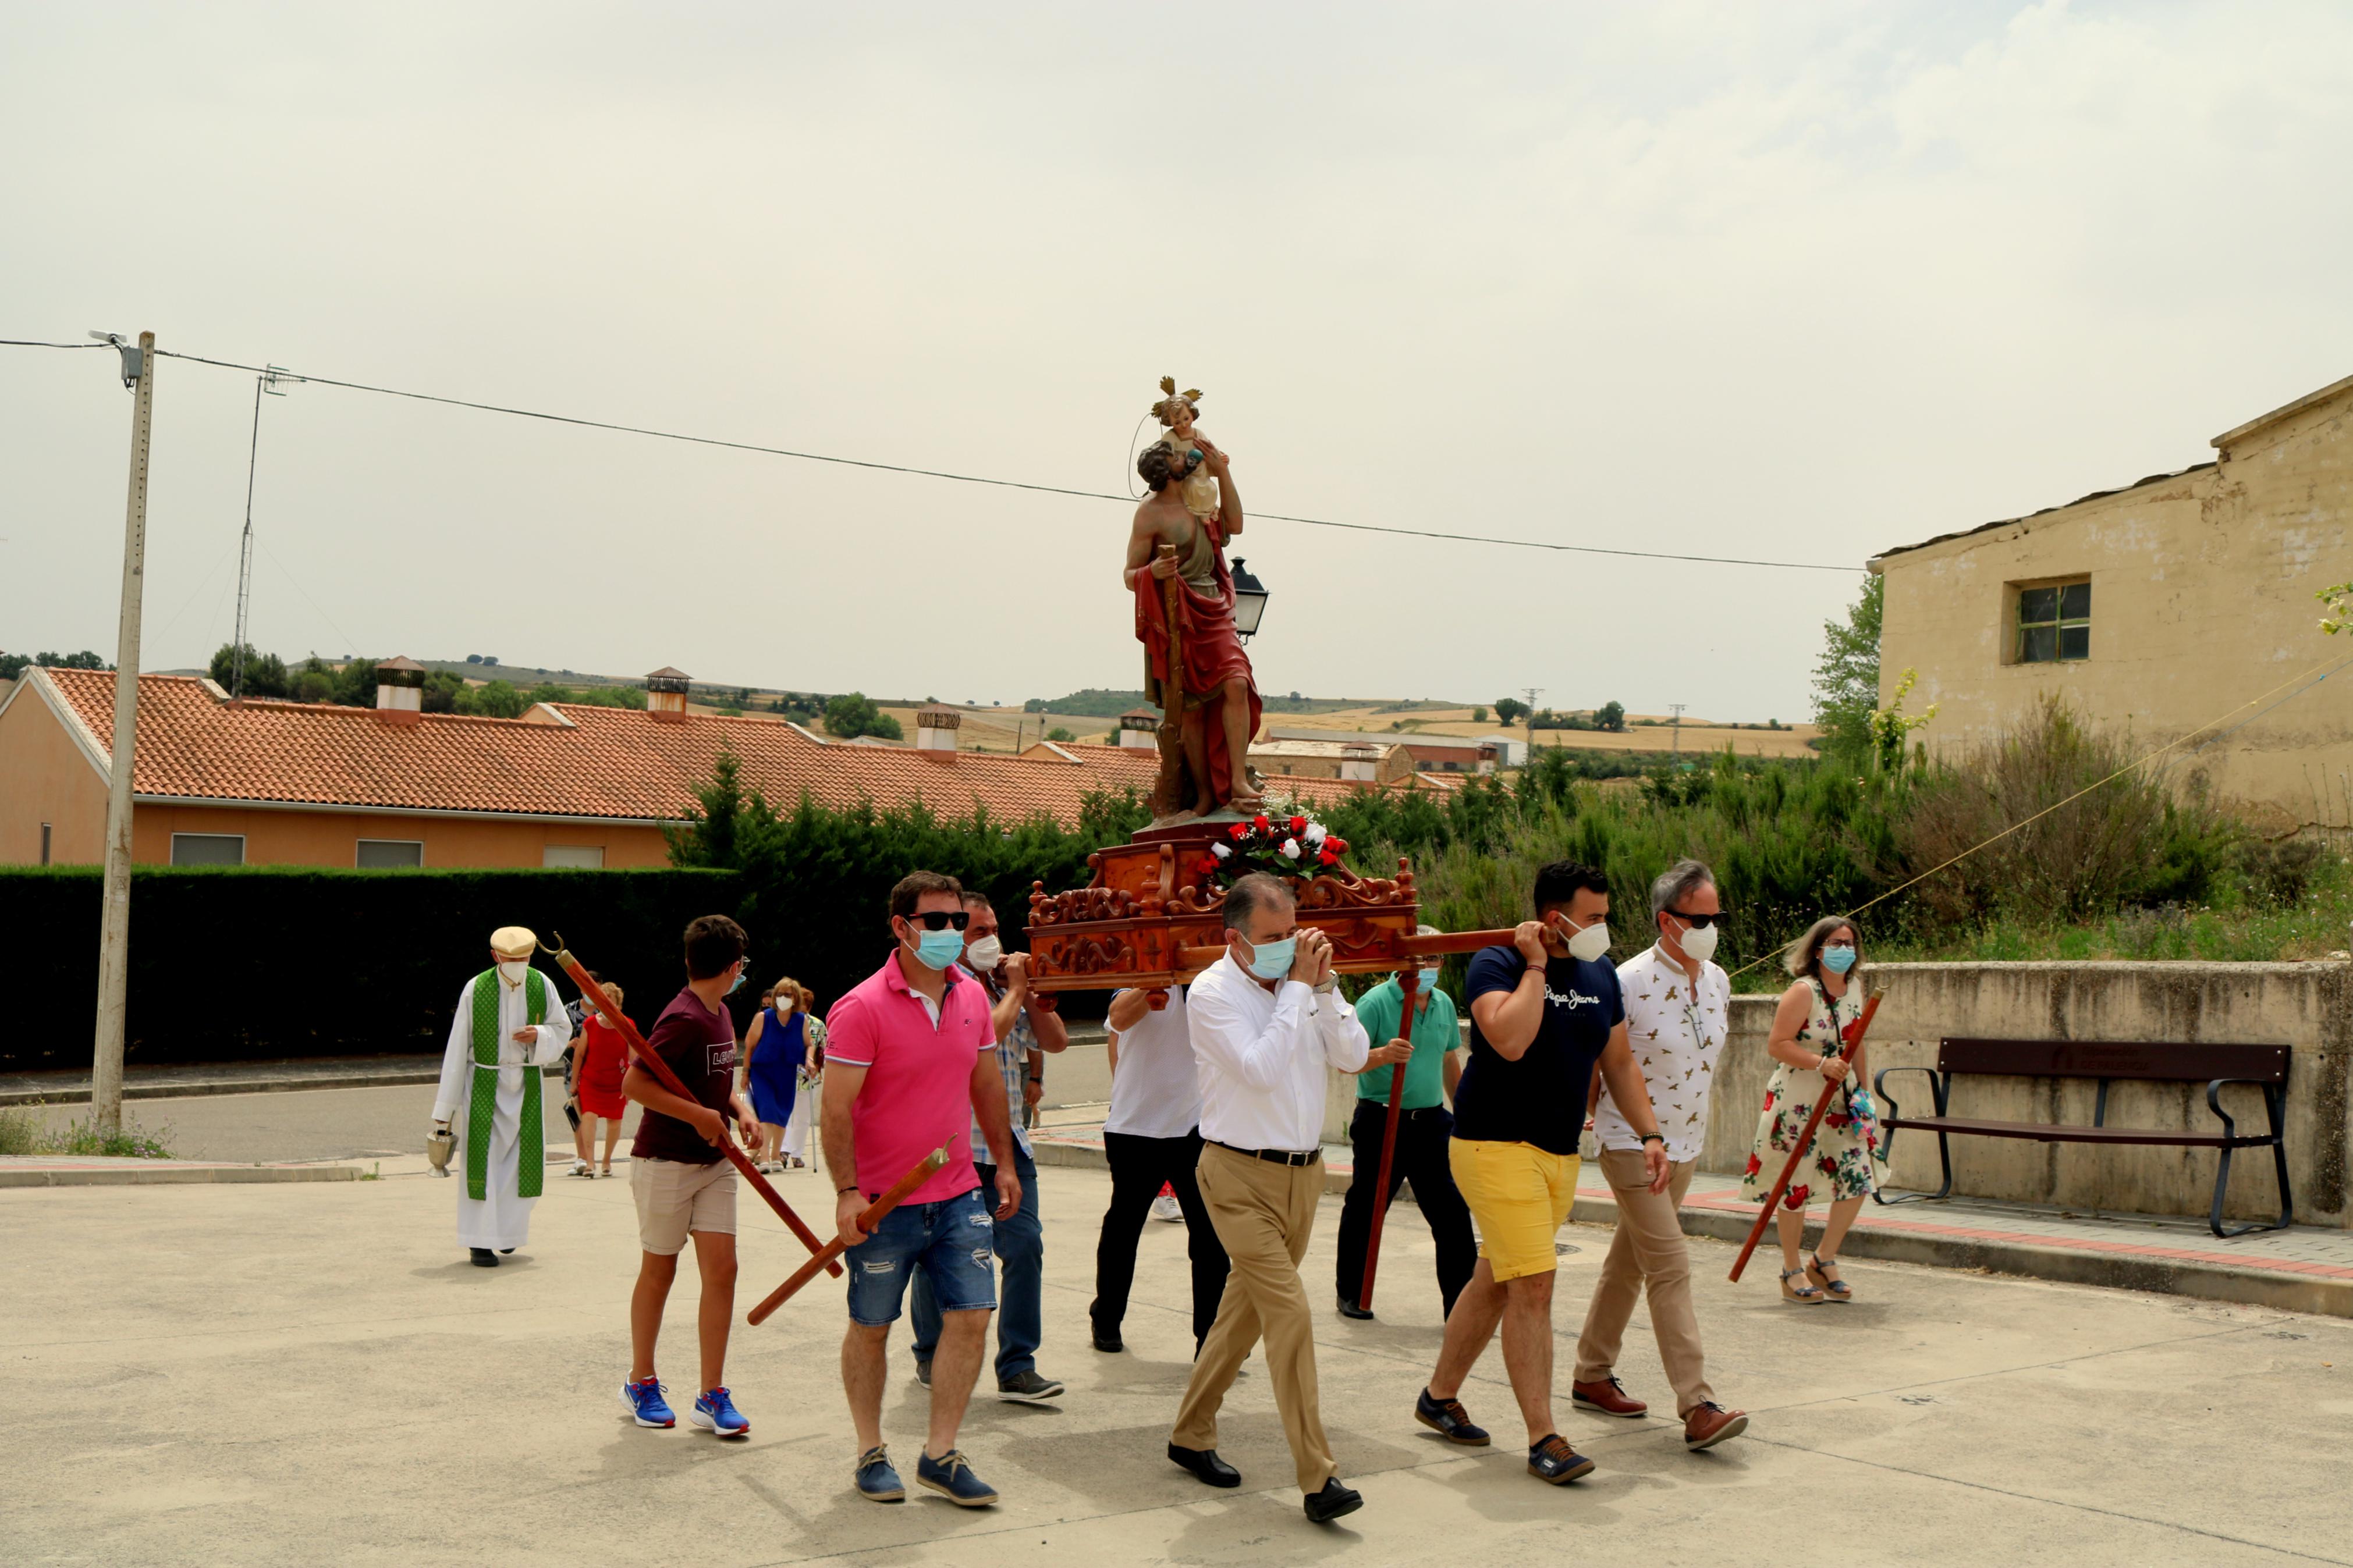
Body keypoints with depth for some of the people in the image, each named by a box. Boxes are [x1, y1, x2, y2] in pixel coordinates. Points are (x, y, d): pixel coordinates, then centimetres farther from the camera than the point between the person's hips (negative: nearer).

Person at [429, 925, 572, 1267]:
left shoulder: (542, 986, -3)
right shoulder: (475, 989, -12)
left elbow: (563, 1030, 9)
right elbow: (457, 1049, -8)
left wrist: (540, 1035, -16)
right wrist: (445, 1108, -7)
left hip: (528, 1086, 3)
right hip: (484, 1086, -3)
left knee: (528, 1160, 5)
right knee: (482, 1159, -5)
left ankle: (507, 1227, 27)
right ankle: (480, 1241, 2)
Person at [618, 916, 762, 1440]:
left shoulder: (721, 1014, 9)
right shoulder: (683, 1019, -19)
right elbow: (634, 1084, -24)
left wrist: (741, 1109, 4)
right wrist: (699, 1115, -22)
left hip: (714, 1163, 7)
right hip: (664, 1163, -7)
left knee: (722, 1270, 0)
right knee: (659, 1272, 8)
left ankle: (713, 1397, 6)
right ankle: (641, 1383, 26)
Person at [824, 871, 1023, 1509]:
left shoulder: (973, 997, 5)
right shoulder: (862, 1009, -14)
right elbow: (837, 1109, -16)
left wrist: (1004, 1162, 18)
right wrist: (847, 1192, -21)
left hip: (958, 1195, 5)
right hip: (883, 1203, -5)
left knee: (971, 1315, 0)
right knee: (871, 1328, 7)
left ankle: (941, 1454, 11)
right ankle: (871, 1452, 23)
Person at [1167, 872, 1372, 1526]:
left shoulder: (1303, 981, 6)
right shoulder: (1212, 994, -12)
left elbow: (1353, 1056, 0)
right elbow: (1261, 1069, -24)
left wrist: (1324, 986, -11)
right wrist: (1298, 988, -19)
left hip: (1303, 1171, 7)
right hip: (1241, 1177, -7)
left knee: (1246, 1310, 16)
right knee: (1290, 1310, -15)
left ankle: (1191, 1434, 32)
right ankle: (1317, 1478, -14)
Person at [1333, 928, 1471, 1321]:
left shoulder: (1444, 1004, 10)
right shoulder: (1375, 1002, -10)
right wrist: (1382, 1055, -36)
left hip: (1431, 1122, 5)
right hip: (1382, 1122, -5)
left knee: (1453, 1212, 1)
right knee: (1365, 1210, 6)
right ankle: (1351, 1293, 22)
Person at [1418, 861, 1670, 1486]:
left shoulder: (1599, 975, 10)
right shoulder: (1496, 964, -12)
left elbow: (1619, 1062, 17)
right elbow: (1510, 1040, -30)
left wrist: (1649, 1134, 9)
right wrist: (1535, 967, -20)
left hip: (1561, 1153, 7)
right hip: (1495, 1145, -7)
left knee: (1495, 1282, 15)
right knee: (1533, 1286, -13)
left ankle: (1439, 1396, 31)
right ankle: (1543, 1439, -9)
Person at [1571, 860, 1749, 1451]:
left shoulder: (1717, 982, 3)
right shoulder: (1628, 983, -19)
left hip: (1686, 1142, 7)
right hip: (1631, 1143, -7)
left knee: (1630, 1261, 16)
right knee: (1670, 1266, -13)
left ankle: (1592, 1375, 29)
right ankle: (1698, 1407, -16)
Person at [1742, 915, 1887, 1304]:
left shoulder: (1854, 990, 9)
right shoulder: (1803, 992, -13)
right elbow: (1777, 1045, -18)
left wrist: (1863, 1090, 14)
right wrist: (1822, 1064, -26)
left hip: (1842, 1100, 7)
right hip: (1798, 1100, -7)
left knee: (1858, 1179, 1)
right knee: (1794, 1186, 0)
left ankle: (1823, 1261, 19)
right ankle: (1792, 1273, 14)